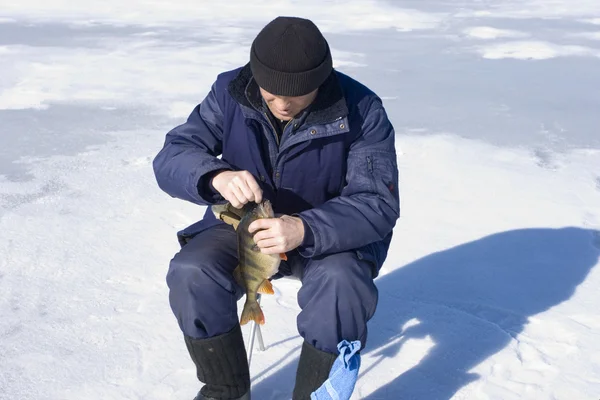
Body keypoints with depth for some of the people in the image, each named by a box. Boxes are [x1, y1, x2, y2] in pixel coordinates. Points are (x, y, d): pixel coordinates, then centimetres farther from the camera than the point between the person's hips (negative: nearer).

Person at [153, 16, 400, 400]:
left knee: (341, 285, -34)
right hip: (243, 225, 3)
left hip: (330, 234, -2)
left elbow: (378, 204, -22)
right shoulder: (231, 92, -11)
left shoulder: (361, 110, -19)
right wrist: (216, 176, -38)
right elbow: (171, 158, -14)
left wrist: (306, 230, -40)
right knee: (190, 276, -24)